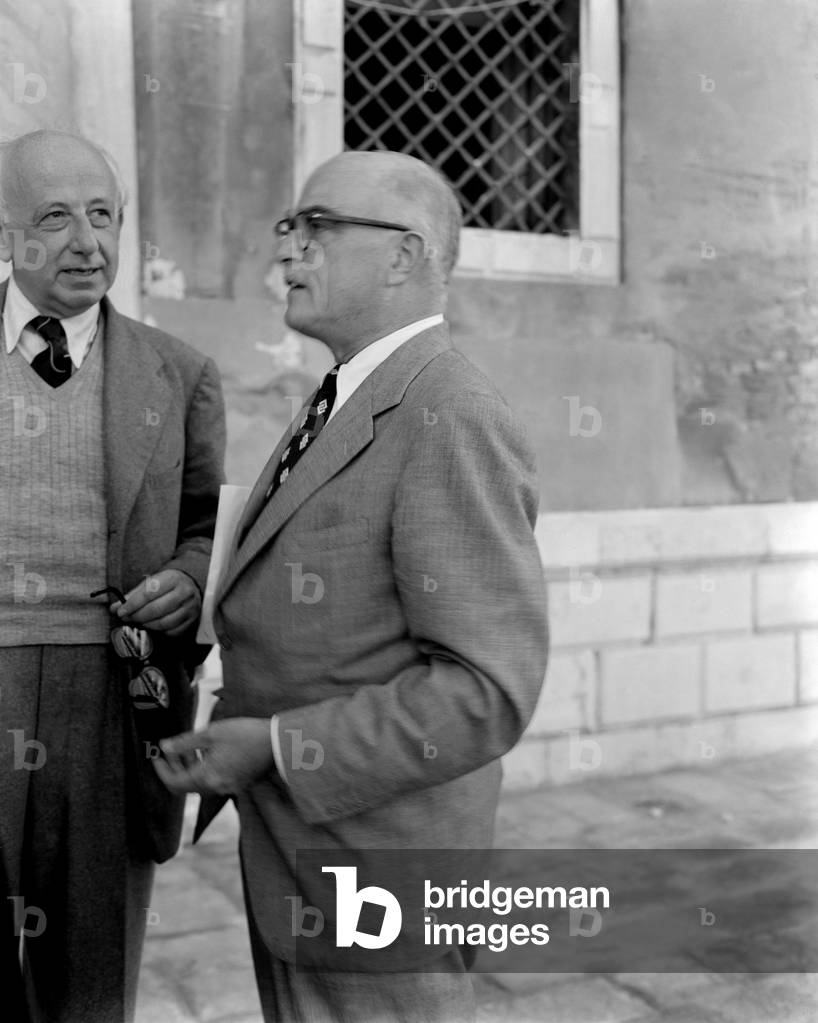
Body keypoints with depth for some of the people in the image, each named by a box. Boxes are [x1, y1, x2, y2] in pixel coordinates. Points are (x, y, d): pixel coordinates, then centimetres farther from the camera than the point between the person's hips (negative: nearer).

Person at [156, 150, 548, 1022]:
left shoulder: (454, 425, -21)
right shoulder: (348, 407, 10)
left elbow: (485, 691, -25)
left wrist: (275, 748, -21)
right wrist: (228, 741, 5)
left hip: (371, 879, -8)